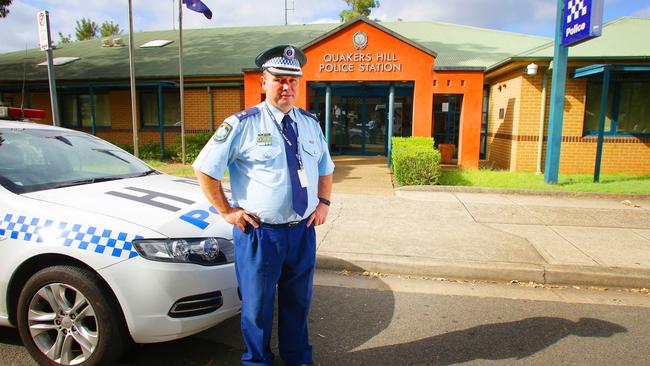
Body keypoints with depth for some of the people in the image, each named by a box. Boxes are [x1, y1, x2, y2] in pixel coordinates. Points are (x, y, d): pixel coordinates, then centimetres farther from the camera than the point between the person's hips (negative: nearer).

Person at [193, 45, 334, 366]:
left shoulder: (310, 123, 7)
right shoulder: (242, 124, -10)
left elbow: (325, 168, 21)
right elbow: (205, 168, -6)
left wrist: (324, 202, 8)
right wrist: (226, 210, -8)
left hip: (303, 230, 5)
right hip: (259, 232, -4)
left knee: (298, 302, 22)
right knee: (257, 305, 13)